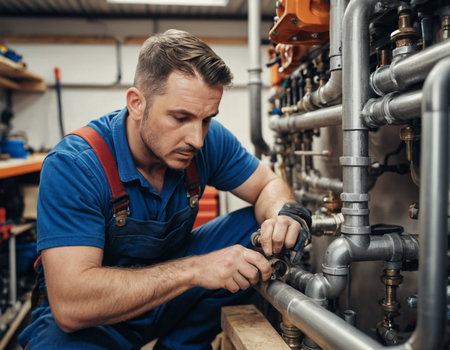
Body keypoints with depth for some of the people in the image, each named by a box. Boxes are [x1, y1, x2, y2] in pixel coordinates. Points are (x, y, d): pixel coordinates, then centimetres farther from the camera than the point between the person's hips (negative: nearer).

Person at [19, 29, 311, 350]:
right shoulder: (73, 165, -28)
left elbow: (268, 185, 0)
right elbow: (70, 304, -35)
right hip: (92, 317, -5)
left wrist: (283, 214, -25)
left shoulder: (210, 140, -14)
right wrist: (195, 269, -43)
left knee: (260, 229, -11)